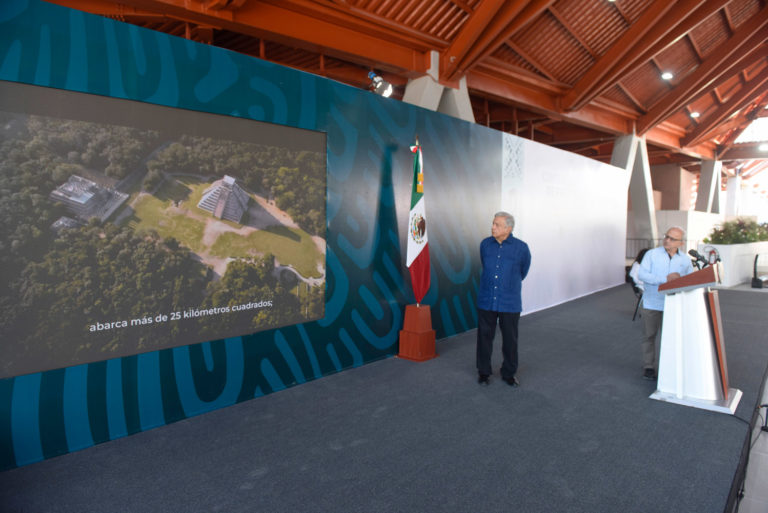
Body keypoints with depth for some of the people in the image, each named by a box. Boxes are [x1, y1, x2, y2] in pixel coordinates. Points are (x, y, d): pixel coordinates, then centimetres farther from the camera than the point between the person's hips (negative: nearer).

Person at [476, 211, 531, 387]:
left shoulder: (521, 248, -7)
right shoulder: (485, 244, 1)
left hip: (510, 303, -2)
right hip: (486, 300, 2)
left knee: (510, 339, 8)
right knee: (484, 336, 8)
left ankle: (509, 373, 25)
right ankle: (483, 372, 24)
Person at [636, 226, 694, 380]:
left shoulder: (685, 260, 7)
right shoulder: (652, 254, -3)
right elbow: (641, 274, -13)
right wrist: (665, 278, -22)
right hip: (652, 303, -2)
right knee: (649, 335, 7)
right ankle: (648, 367, 20)